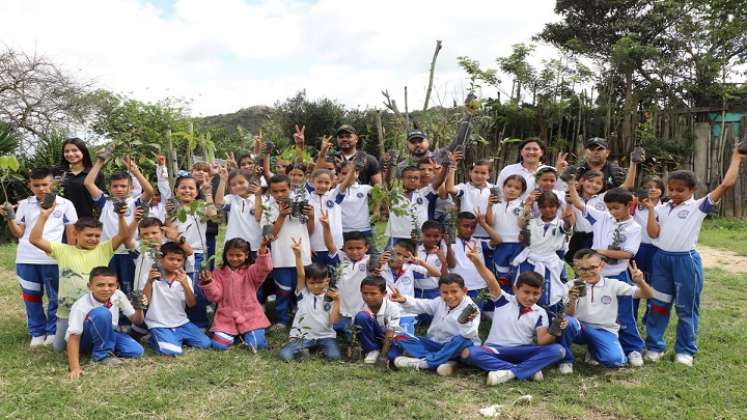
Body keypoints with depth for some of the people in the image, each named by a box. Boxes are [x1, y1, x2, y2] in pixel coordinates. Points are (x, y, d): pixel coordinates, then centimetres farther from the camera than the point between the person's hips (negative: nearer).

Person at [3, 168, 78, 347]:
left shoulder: (65, 204, 2)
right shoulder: (24, 205, 9)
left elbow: (71, 233, 5)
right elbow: (19, 233, 10)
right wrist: (8, 218, -6)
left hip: (53, 259, -3)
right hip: (26, 259, 3)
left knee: (56, 298, 5)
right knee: (31, 297, 11)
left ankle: (53, 332, 18)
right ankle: (37, 332, 23)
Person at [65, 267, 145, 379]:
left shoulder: (118, 295, -16)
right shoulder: (81, 306, -28)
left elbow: (136, 320, -5)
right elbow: (73, 338, -29)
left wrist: (139, 308, -28)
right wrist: (75, 368, -37)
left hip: (107, 334, 5)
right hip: (84, 340, -5)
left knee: (136, 351, -21)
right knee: (101, 313, -35)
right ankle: (102, 354, -16)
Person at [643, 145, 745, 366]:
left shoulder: (698, 207, -3)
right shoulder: (662, 209, 8)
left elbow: (727, 184, -11)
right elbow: (653, 233, -1)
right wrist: (650, 209, -4)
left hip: (686, 260, -3)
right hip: (661, 258, 4)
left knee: (686, 308, 8)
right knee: (657, 305, 11)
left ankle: (685, 350, 21)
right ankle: (654, 346, 22)